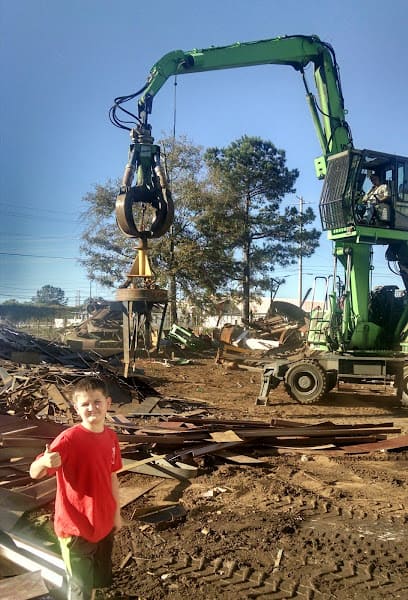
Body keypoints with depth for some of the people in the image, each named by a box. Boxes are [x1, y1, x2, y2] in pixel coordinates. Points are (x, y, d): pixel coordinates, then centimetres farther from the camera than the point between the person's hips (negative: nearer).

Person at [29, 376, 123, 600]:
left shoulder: (111, 437, -3)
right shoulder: (69, 438, -22)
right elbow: (35, 473, -27)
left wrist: (116, 512, 15)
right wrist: (44, 462, -49)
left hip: (104, 523, 6)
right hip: (76, 528, -6)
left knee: (98, 579, 23)